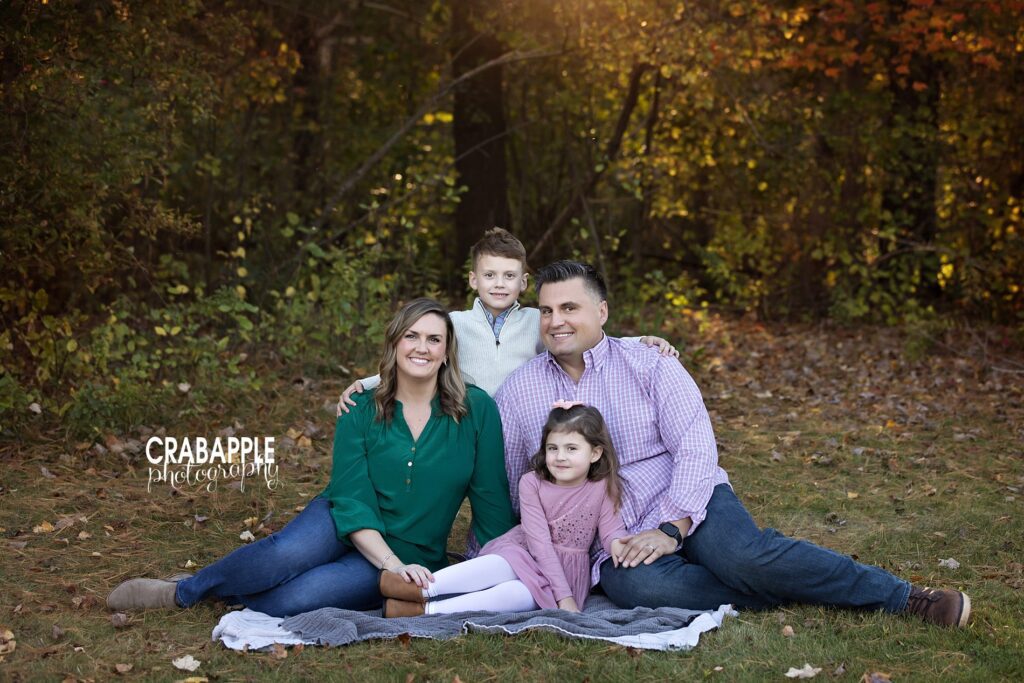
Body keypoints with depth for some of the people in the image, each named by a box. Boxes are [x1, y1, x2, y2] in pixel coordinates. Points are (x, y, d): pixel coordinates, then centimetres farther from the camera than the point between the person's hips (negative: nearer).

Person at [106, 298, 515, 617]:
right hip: (346, 528, 1)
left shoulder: (477, 410, -7)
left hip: (410, 555, -1)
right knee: (287, 553, -35)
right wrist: (392, 565, -25)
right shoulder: (361, 411, -5)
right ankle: (184, 590, -12)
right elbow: (351, 500, -12)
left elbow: (492, 499, -2)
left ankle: (217, 593, -3)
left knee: (292, 598, -30)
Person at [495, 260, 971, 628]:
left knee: (744, 555, -32)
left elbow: (696, 450, -9)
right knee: (638, 586, -35)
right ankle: (795, 591, -20)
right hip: (608, 540, 1)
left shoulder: (650, 367, -1)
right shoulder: (516, 392, 7)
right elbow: (506, 485, 14)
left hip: (685, 507, -1)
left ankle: (904, 598, -19)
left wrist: (669, 529, -20)